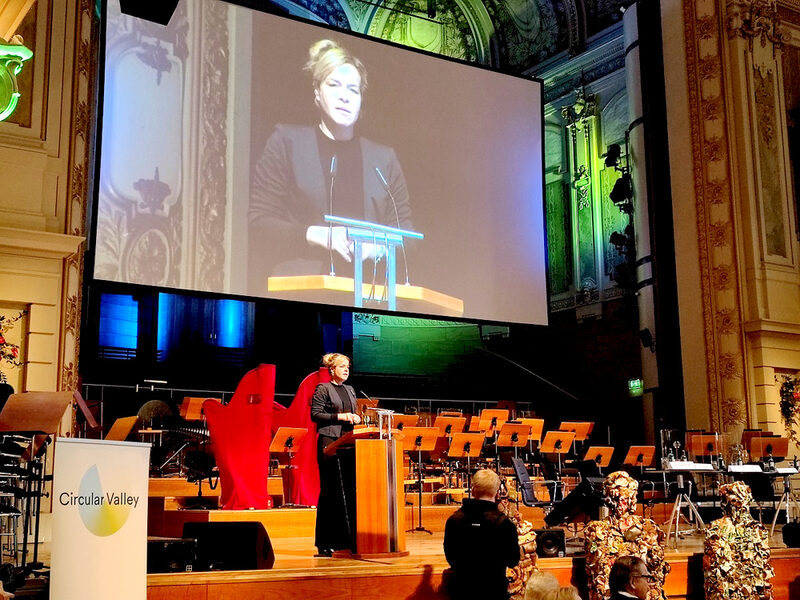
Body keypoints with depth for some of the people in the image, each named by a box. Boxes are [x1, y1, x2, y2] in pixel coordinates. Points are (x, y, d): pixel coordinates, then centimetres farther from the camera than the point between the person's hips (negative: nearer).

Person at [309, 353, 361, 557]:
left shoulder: (350, 390, 19)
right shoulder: (323, 389, -1)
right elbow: (315, 414, -8)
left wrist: (356, 418, 3)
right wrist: (339, 416, -15)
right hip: (329, 443, -7)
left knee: (349, 489, 4)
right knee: (330, 491, -5)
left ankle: (346, 537, 10)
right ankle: (325, 543, 0)